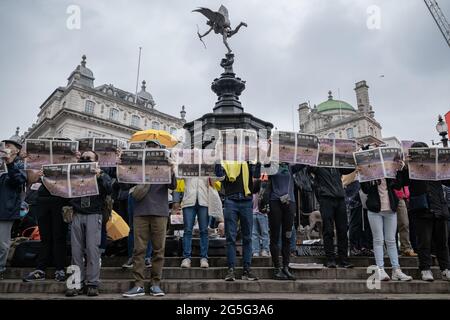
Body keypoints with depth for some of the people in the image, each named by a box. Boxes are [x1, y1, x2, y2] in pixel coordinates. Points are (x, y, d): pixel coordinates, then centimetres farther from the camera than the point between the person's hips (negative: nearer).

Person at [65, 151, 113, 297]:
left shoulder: (102, 175, 11)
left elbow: (110, 190, -5)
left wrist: (100, 176, -16)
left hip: (94, 215, -2)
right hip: (77, 215, 3)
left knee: (92, 249, -7)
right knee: (76, 250, 0)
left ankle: (92, 284, -3)